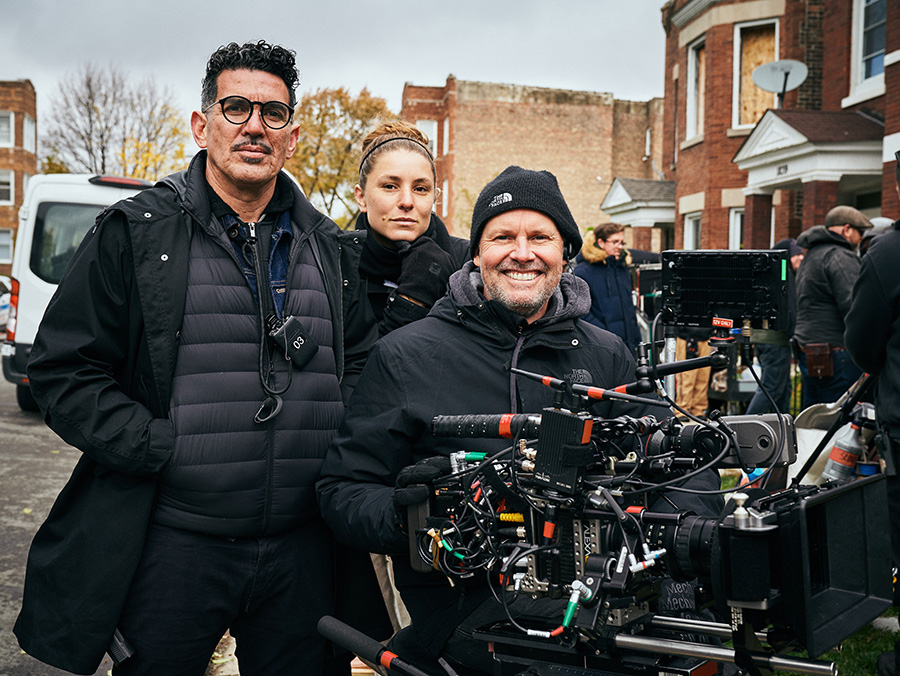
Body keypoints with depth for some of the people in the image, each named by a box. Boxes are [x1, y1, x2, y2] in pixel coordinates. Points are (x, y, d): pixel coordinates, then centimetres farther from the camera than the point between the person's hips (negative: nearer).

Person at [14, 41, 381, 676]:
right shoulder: (134, 233, -2)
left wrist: (339, 448, -2)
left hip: (302, 545, 3)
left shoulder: (332, 249, 10)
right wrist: (161, 448, -14)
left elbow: (363, 361, 17)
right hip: (171, 545, -3)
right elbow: (63, 368, -4)